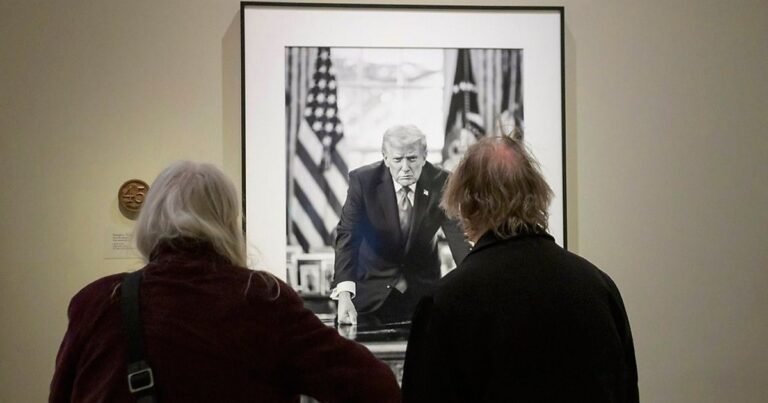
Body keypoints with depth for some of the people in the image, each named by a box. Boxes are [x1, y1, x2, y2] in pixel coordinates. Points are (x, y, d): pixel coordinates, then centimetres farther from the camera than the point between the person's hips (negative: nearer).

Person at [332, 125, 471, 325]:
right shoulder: (363, 180, -17)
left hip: (423, 288, 1)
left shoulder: (441, 183, -14)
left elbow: (458, 237, -18)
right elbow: (347, 236, -21)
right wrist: (344, 294, -34)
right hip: (372, 288, -1)